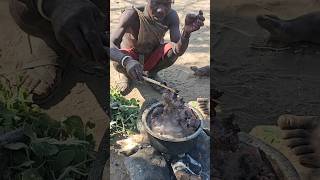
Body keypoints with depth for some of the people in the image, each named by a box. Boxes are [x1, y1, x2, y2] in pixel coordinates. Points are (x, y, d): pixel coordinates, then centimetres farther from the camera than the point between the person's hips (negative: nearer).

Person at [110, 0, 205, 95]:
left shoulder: (171, 16, -23)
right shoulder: (132, 15, -31)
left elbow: (178, 51, -31)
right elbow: (111, 45, -40)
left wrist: (186, 32, -52)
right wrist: (126, 61, -61)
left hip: (153, 58, 3)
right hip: (131, 57, -2)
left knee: (173, 49, -27)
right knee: (119, 62, -35)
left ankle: (152, 73, 4)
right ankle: (126, 75, 4)